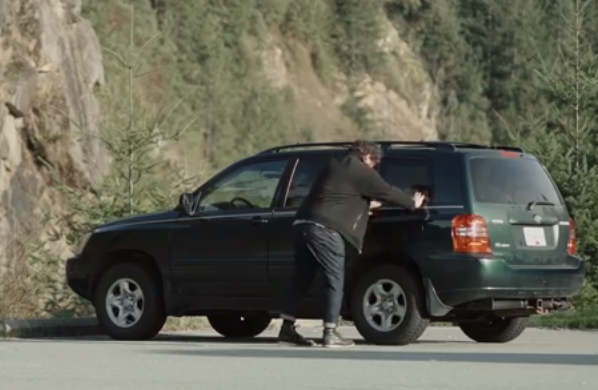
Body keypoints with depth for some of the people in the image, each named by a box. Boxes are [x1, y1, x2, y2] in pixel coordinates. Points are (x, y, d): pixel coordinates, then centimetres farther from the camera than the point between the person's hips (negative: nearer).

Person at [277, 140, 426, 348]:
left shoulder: (334, 165, 23)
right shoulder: (360, 172, -2)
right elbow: (387, 191, 3)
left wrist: (366, 204, 45)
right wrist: (412, 203, 19)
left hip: (303, 223, 8)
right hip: (325, 229, -8)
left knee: (302, 277, 14)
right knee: (335, 280, -2)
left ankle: (287, 328, 13)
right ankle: (330, 333, -4)